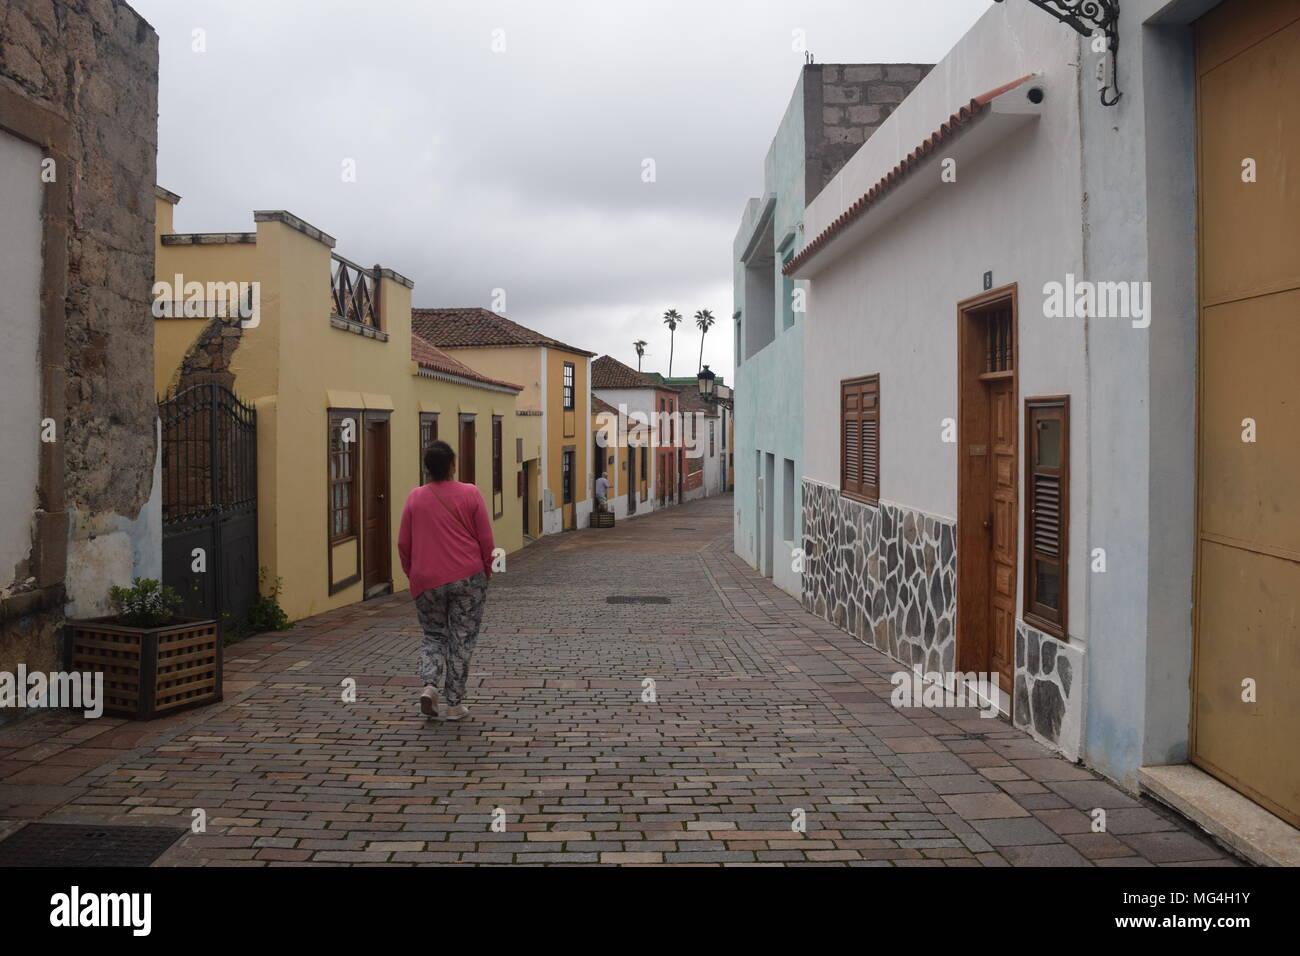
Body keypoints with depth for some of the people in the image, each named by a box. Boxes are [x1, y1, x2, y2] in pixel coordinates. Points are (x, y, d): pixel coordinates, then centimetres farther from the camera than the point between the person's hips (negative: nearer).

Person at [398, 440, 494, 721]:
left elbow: (403, 544, 5)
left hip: (427, 582, 2)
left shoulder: (414, 498, 1)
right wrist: (487, 571, 10)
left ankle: (429, 684, -4)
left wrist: (411, 573, 18)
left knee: (433, 635, 18)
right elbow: (486, 539, -4)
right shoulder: (470, 494, -5)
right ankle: (455, 703, 10)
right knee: (461, 640, 7)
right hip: (467, 579, -2)